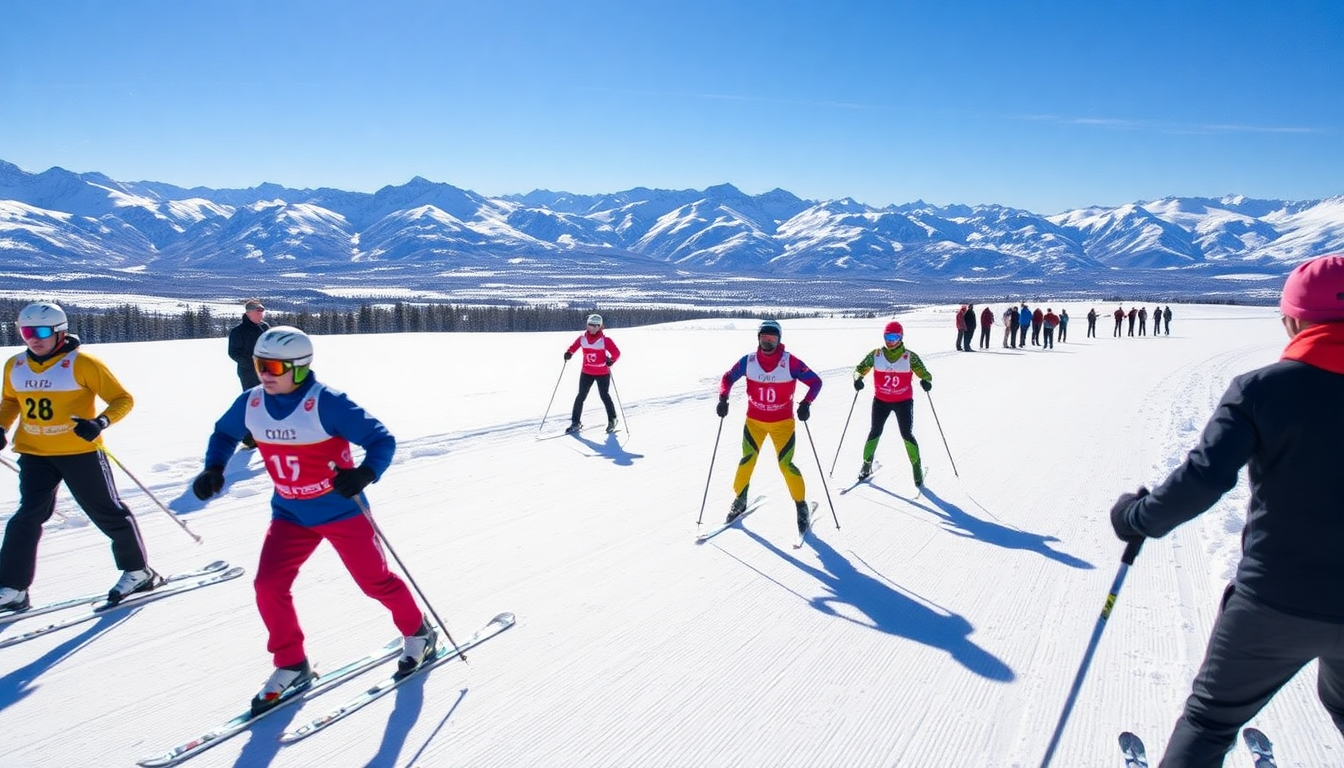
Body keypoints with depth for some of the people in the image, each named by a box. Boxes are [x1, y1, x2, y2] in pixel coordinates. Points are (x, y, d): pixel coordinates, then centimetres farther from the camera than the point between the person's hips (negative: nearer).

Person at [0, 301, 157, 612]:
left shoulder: (82, 363, -12)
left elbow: (123, 399, -11)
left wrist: (101, 423, -27)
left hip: (79, 452, -4)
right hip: (34, 454, 4)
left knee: (107, 512, 5)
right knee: (29, 516, -1)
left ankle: (137, 571, 21)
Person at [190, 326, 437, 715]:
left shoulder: (326, 403, -23)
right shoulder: (250, 404, -6)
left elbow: (381, 439, -21)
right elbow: (224, 433, 17)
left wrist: (365, 473, -40)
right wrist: (214, 468, -2)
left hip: (341, 510, -5)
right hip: (290, 514, 5)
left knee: (374, 580, 3)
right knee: (268, 585, -5)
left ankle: (419, 633, 28)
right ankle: (291, 665, 15)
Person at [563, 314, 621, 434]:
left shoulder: (605, 340, -12)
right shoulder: (582, 339, -1)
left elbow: (617, 353, -10)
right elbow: (573, 347, 12)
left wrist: (611, 361, -28)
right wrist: (569, 353, -9)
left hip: (603, 373, -3)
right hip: (586, 373, 3)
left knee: (604, 396, 3)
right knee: (581, 396, 2)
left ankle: (612, 420, 22)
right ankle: (575, 423, 9)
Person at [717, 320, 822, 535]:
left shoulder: (790, 362, -15)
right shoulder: (748, 361, -8)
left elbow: (815, 381, -9)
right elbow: (728, 378, 5)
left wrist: (806, 403, -23)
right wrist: (723, 399, -11)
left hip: (783, 422, -2)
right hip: (754, 421, 2)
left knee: (786, 464, -4)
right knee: (747, 461, 1)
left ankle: (802, 507, 14)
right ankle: (739, 500, 23)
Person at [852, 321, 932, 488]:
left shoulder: (909, 357, -11)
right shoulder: (875, 355, -7)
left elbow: (924, 373, -10)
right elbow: (860, 369, -2)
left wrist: (926, 380, -33)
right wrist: (858, 378, -24)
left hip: (904, 401, -2)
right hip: (881, 400, 2)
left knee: (907, 435, -2)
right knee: (875, 432, 10)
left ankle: (916, 466, 17)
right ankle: (867, 464, 27)